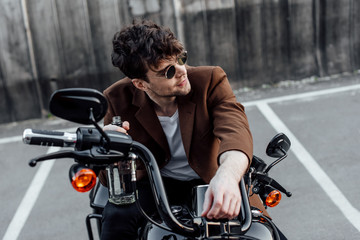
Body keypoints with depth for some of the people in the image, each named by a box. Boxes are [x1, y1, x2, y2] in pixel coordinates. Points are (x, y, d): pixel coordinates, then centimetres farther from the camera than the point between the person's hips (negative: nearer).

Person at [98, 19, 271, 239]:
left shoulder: (210, 80, -15)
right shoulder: (119, 99, -11)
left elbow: (235, 129, -34)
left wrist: (227, 175, -57)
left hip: (210, 182, 0)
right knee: (117, 215, -29)